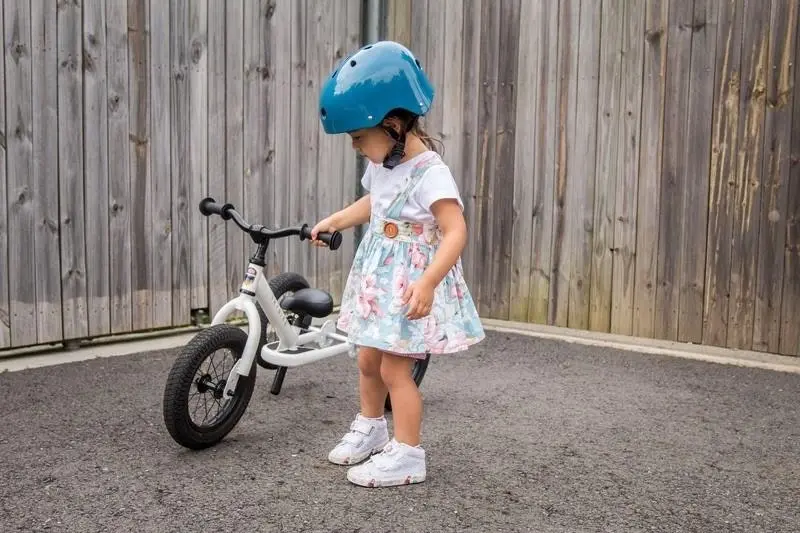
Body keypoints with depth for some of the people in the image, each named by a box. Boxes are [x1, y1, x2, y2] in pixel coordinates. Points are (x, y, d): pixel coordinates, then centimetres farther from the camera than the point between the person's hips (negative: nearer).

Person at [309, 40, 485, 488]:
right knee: (369, 360, 18)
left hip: (411, 283, -8)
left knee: (395, 368, -4)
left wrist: (427, 283, -38)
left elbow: (456, 232, -29)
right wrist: (334, 221, 18)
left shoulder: (430, 172, -23)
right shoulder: (381, 165, 5)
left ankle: (407, 455, 11)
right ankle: (370, 427, 40)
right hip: (379, 279, 9)